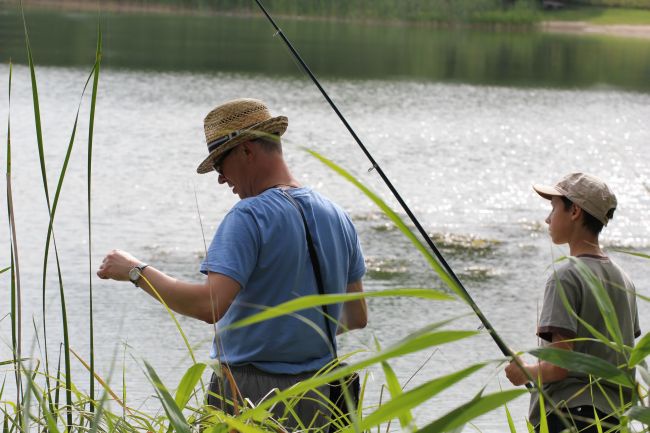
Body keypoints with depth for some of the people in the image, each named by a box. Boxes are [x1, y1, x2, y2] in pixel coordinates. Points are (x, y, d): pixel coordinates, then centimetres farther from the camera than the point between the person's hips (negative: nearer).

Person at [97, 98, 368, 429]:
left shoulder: (250, 217, -15)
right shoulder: (336, 217, 9)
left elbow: (210, 305, -25)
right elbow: (357, 316, 15)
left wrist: (137, 272, -14)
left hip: (250, 397, -7)